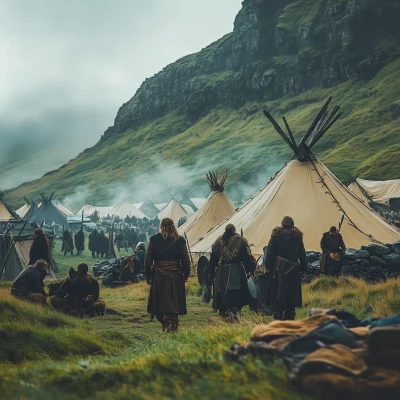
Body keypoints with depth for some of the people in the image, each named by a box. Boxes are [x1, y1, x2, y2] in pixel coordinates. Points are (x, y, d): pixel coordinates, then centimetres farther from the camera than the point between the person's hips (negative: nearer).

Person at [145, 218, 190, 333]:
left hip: (159, 276, -1)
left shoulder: (154, 239, -1)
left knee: (160, 302, 8)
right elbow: (186, 260, 2)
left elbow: (148, 260, 0)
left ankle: (166, 324, 2)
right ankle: (173, 326, 6)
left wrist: (148, 276, 6)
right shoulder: (180, 240, 1)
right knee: (173, 302, 7)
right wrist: (185, 275, 11)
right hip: (176, 275, 1)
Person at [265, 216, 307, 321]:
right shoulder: (298, 236, 7)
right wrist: (303, 268, 14)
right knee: (292, 295, 7)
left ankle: (278, 317, -5)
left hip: (278, 268, -2)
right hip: (294, 270, 2)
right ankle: (289, 317, 9)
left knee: (278, 293, -1)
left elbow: (270, 252, -4)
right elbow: (302, 254, 9)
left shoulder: (276, 235, -1)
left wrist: (268, 266, 1)